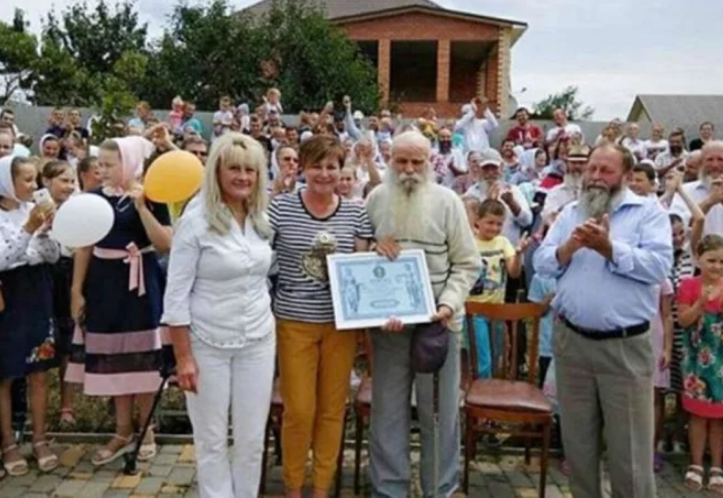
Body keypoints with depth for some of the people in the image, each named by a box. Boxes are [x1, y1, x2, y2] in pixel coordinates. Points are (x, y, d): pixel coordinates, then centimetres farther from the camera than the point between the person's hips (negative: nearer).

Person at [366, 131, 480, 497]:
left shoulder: (447, 201, -3)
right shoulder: (376, 199, 3)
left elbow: (467, 263, -3)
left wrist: (449, 303, -16)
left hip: (437, 323, -2)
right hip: (386, 322, 2)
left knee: (439, 411, 10)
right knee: (388, 411, 12)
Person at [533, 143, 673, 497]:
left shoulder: (648, 211, -1)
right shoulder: (570, 212, 11)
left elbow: (659, 265, -15)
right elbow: (541, 263, 5)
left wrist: (609, 248, -22)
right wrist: (569, 247, -13)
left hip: (626, 346, -4)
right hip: (571, 342, 4)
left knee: (630, 447, 3)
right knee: (578, 440, 16)